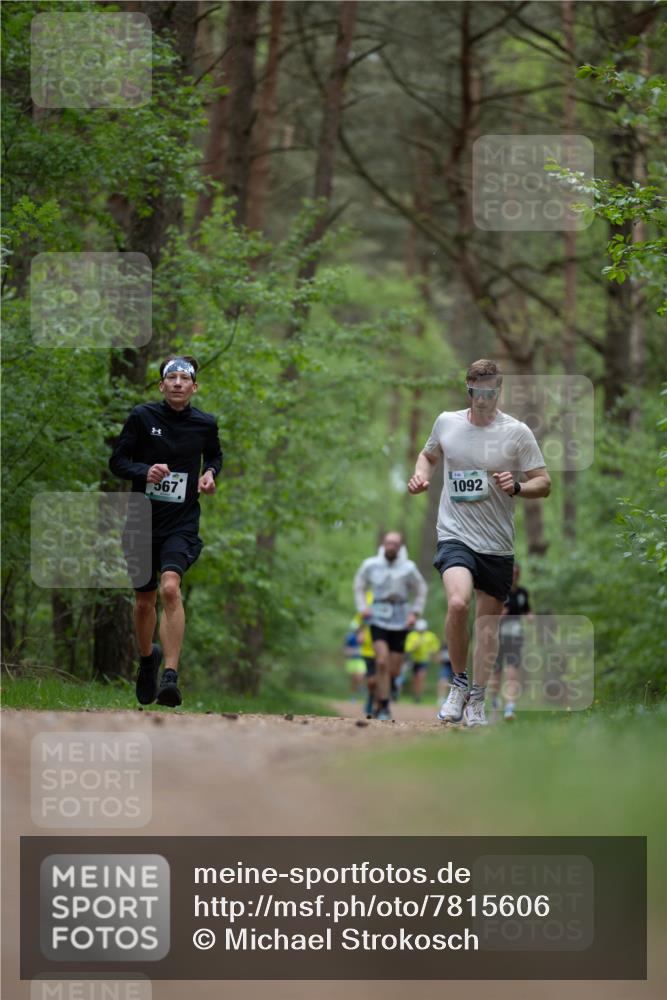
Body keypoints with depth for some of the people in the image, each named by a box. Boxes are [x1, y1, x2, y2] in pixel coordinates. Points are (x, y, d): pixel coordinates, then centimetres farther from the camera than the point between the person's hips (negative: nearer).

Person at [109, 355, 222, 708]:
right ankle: (148, 658, 43)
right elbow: (117, 461, -1)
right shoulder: (142, 416, -4)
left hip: (182, 523, -1)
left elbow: (214, 455, 23)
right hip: (142, 520, 1)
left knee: (170, 588, -25)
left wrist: (210, 474, 1)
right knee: (144, 600, 12)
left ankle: (170, 676, -28)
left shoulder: (205, 424, 2)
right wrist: (145, 471, -20)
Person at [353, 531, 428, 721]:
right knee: (382, 662, -18)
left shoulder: (409, 568, -3)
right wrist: (362, 607, 2)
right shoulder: (370, 565, -1)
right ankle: (383, 708, -11)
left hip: (400, 621, 1)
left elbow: (421, 591, 12)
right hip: (379, 618, -1)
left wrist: (415, 613, 3)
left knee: (394, 670, 2)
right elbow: (359, 586, 16)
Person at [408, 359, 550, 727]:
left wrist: (516, 487, -19)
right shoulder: (446, 422, 4)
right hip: (455, 534, -1)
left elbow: (544, 483, 1)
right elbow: (428, 454, 24)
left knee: (488, 622, 7)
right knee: (458, 603, -25)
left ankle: (476, 700, 22)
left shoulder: (517, 432, -3)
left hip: (498, 544, 1)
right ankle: (459, 683, -6)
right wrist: (420, 475, 3)